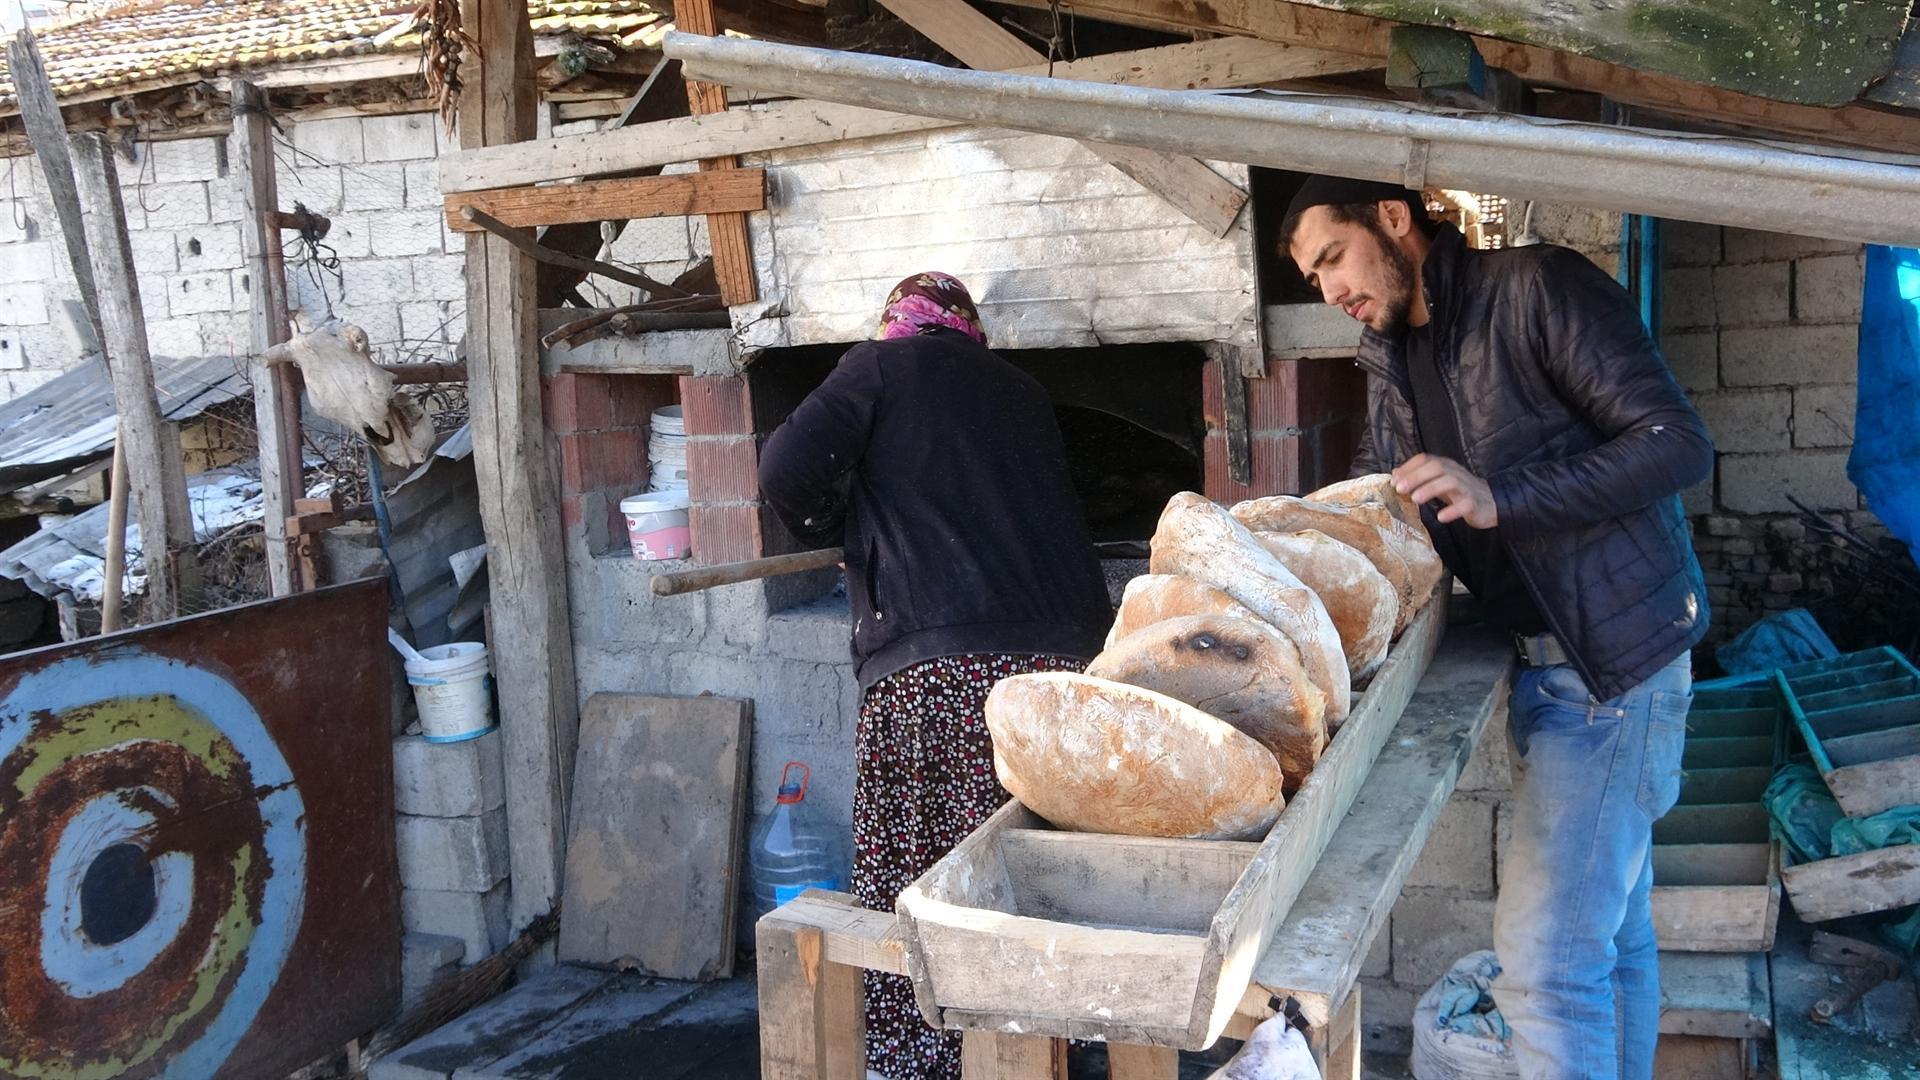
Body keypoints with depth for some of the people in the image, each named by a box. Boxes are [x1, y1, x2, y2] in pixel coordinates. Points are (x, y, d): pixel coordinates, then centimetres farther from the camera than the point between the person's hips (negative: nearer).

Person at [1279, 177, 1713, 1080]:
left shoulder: (1537, 288, -14)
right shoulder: (1392, 358, 10)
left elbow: (1680, 444, -18)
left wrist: (1499, 498, -27)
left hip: (1612, 656, -8)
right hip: (1537, 659, 8)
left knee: (1546, 954, -10)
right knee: (1611, 924, 20)